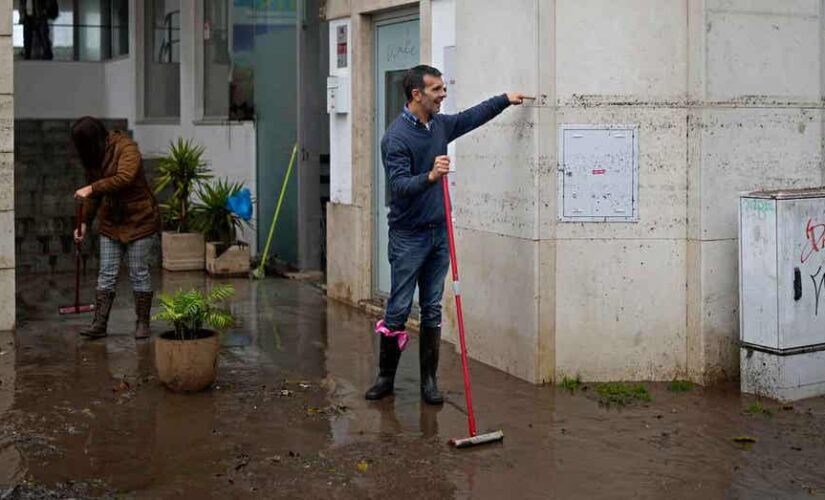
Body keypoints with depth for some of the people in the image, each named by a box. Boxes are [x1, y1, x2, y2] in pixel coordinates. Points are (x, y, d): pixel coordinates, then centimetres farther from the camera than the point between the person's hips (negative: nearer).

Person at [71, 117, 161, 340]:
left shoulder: (126, 147, -17)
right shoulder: (93, 156, 6)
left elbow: (125, 177, -34)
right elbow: (94, 193, 15)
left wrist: (92, 188, -36)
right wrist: (85, 222, 9)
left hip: (139, 219, -6)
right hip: (111, 222, 7)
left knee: (139, 272, 0)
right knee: (106, 273, 3)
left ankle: (143, 323, 11)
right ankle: (99, 323, 5)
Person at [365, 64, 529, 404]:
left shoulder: (440, 125, 8)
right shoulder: (396, 136, -16)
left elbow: (471, 117, 28)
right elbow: (399, 186, -24)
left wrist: (505, 99, 30)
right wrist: (430, 176, -39)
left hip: (438, 232, 7)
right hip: (408, 236, -6)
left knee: (432, 310, 8)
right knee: (398, 310, -1)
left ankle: (429, 379, 14)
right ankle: (385, 376, 13)